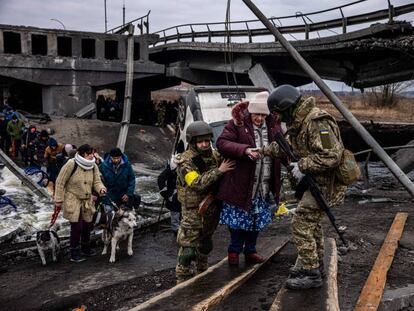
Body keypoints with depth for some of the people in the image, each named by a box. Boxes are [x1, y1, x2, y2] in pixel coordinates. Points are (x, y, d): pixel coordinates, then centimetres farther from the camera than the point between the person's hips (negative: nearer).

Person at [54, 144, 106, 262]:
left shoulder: (93, 166, -2)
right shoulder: (71, 164, -19)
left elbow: (96, 181, 0)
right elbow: (60, 182, -13)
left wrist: (101, 189, -24)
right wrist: (58, 200, -10)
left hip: (87, 201, 6)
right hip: (73, 201, -6)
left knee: (87, 225, 14)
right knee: (76, 227, -7)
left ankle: (85, 248, 37)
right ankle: (74, 253, 10)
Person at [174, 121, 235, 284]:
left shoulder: (215, 156, 1)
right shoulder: (185, 161, -17)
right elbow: (197, 183, -28)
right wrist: (218, 171, -29)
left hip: (212, 208, 6)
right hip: (193, 210, -6)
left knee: (206, 244, 22)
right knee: (188, 247, -3)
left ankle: (202, 273, 41)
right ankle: (182, 279, 13)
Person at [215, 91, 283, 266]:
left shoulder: (273, 124, 5)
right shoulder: (237, 124, -10)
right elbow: (221, 143, -18)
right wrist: (244, 150, -29)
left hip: (263, 186, 5)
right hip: (240, 183, -5)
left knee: (257, 219, 15)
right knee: (239, 218, 4)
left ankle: (250, 250, 32)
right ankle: (234, 250, 24)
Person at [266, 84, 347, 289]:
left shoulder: (317, 122, -25)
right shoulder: (299, 122, 7)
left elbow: (331, 156, -30)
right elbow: (288, 144, 24)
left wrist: (302, 166, -25)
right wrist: (266, 151, 19)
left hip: (323, 182, -10)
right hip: (313, 181, 10)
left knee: (301, 225, -8)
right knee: (312, 223, 21)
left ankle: (311, 274, 2)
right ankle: (315, 263, 37)